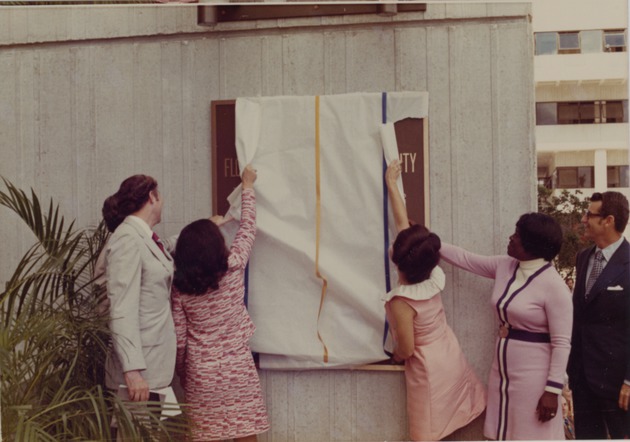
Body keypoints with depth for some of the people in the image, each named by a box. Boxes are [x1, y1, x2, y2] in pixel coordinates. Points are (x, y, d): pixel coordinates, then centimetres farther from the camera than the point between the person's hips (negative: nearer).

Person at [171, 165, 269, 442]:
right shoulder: (233, 268, -7)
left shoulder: (180, 287, -4)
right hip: (237, 367, -1)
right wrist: (248, 187, 19)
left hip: (200, 372, 1)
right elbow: (247, 230, 7)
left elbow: (179, 339, -2)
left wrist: (182, 374, 13)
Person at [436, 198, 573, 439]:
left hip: (532, 374, -7)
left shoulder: (554, 286, -18)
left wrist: (552, 389, -19)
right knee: (504, 432, 14)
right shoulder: (504, 266, 3)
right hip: (502, 369, 7)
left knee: (530, 434, 2)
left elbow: (562, 343, -17)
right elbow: (465, 258, 15)